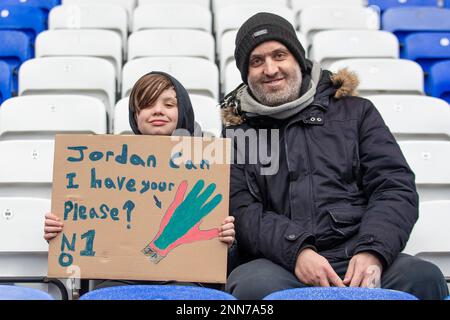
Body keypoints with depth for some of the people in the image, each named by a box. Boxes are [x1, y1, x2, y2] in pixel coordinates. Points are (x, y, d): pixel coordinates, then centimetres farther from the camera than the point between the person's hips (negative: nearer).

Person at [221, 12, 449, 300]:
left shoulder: (355, 112, 15)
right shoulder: (237, 133, 14)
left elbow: (396, 187, 6)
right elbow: (241, 211, 2)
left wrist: (373, 251, -13)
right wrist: (296, 251, -17)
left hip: (357, 260, 1)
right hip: (281, 264, 0)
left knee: (424, 277, -29)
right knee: (252, 285, -34)